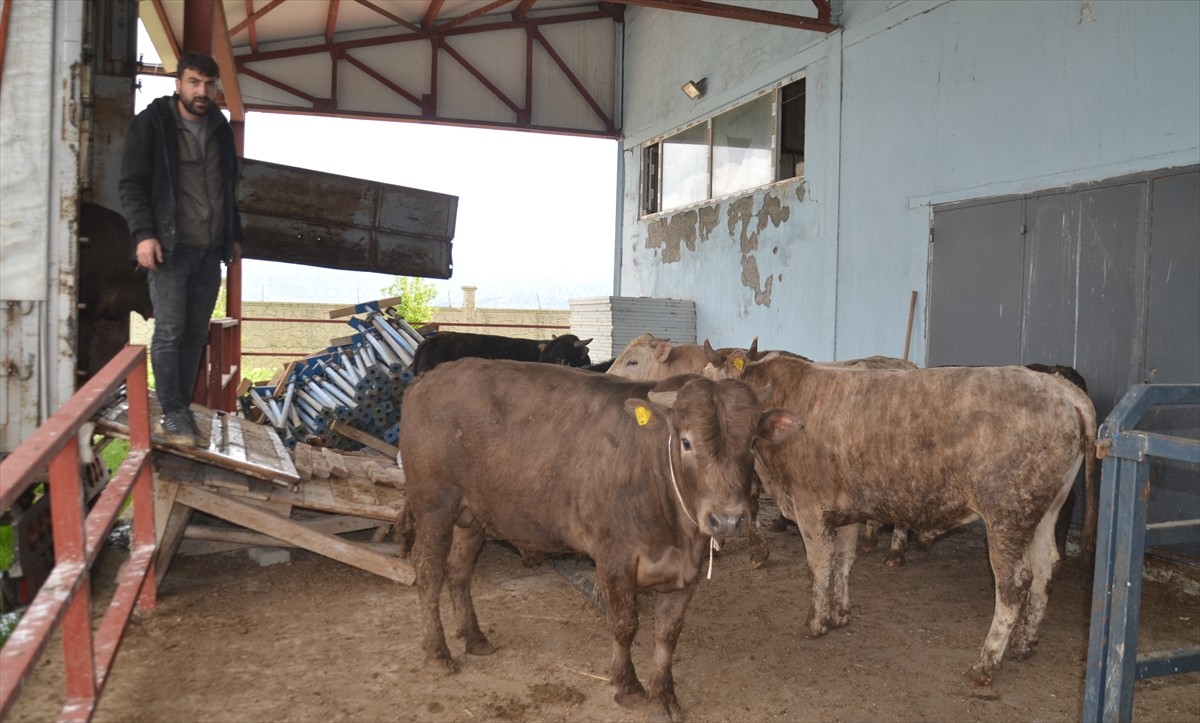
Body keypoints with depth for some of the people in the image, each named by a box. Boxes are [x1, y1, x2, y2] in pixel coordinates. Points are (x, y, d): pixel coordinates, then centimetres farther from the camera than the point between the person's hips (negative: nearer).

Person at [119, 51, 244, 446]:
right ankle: (173, 413, 3)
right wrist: (143, 234, -17)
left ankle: (183, 406, 15)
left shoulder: (220, 128, 14)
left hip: (210, 250, 5)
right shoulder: (151, 123, -2)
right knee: (169, 332, -5)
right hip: (171, 248, -5)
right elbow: (132, 184, -6)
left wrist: (235, 236, 19)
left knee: (196, 333, 6)